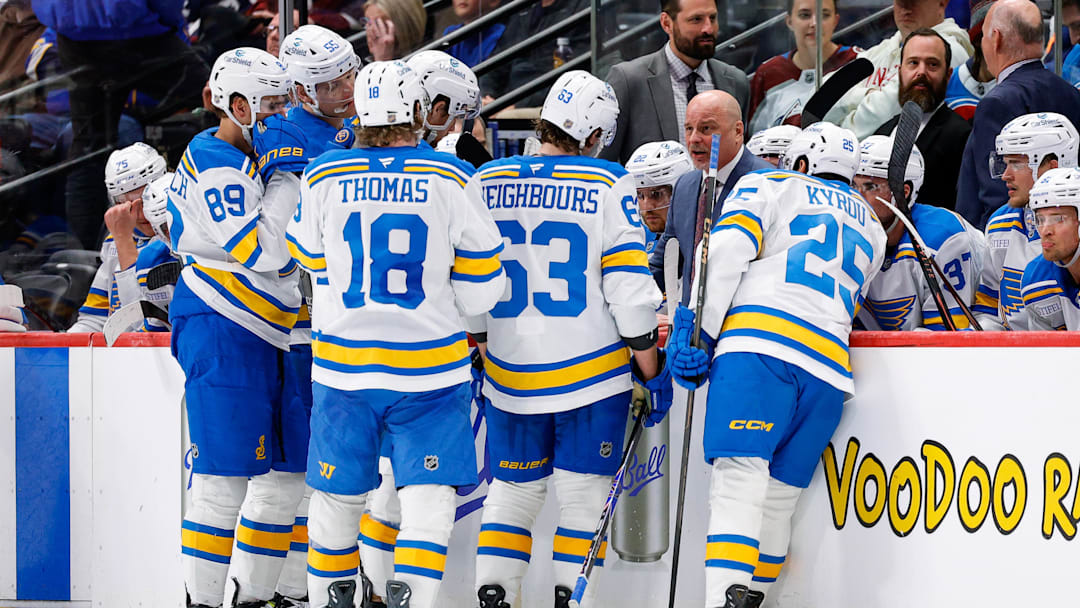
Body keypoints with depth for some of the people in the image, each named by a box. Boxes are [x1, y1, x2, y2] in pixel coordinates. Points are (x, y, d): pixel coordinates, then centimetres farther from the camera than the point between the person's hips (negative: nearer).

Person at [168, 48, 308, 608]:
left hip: (262, 335, 10)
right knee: (225, 479, -11)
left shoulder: (253, 159, 17)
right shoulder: (216, 168, -13)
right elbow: (264, 252, -21)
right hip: (220, 335, -10)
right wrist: (283, 175, -15)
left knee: (287, 475, 10)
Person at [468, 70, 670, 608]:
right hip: (593, 376, -3)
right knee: (584, 497, 7)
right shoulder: (608, 187, -9)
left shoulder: (485, 184, 1)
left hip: (510, 378, 3)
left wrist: (478, 352, 19)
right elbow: (628, 284, -11)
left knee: (512, 492, 15)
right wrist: (651, 369, -2)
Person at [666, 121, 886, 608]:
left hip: (759, 345, -5)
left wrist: (701, 332, 1)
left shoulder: (768, 187, 17)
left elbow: (728, 251, 1)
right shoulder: (872, 230, 33)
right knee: (779, 498, 12)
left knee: (738, 482, -17)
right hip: (828, 365, 5)